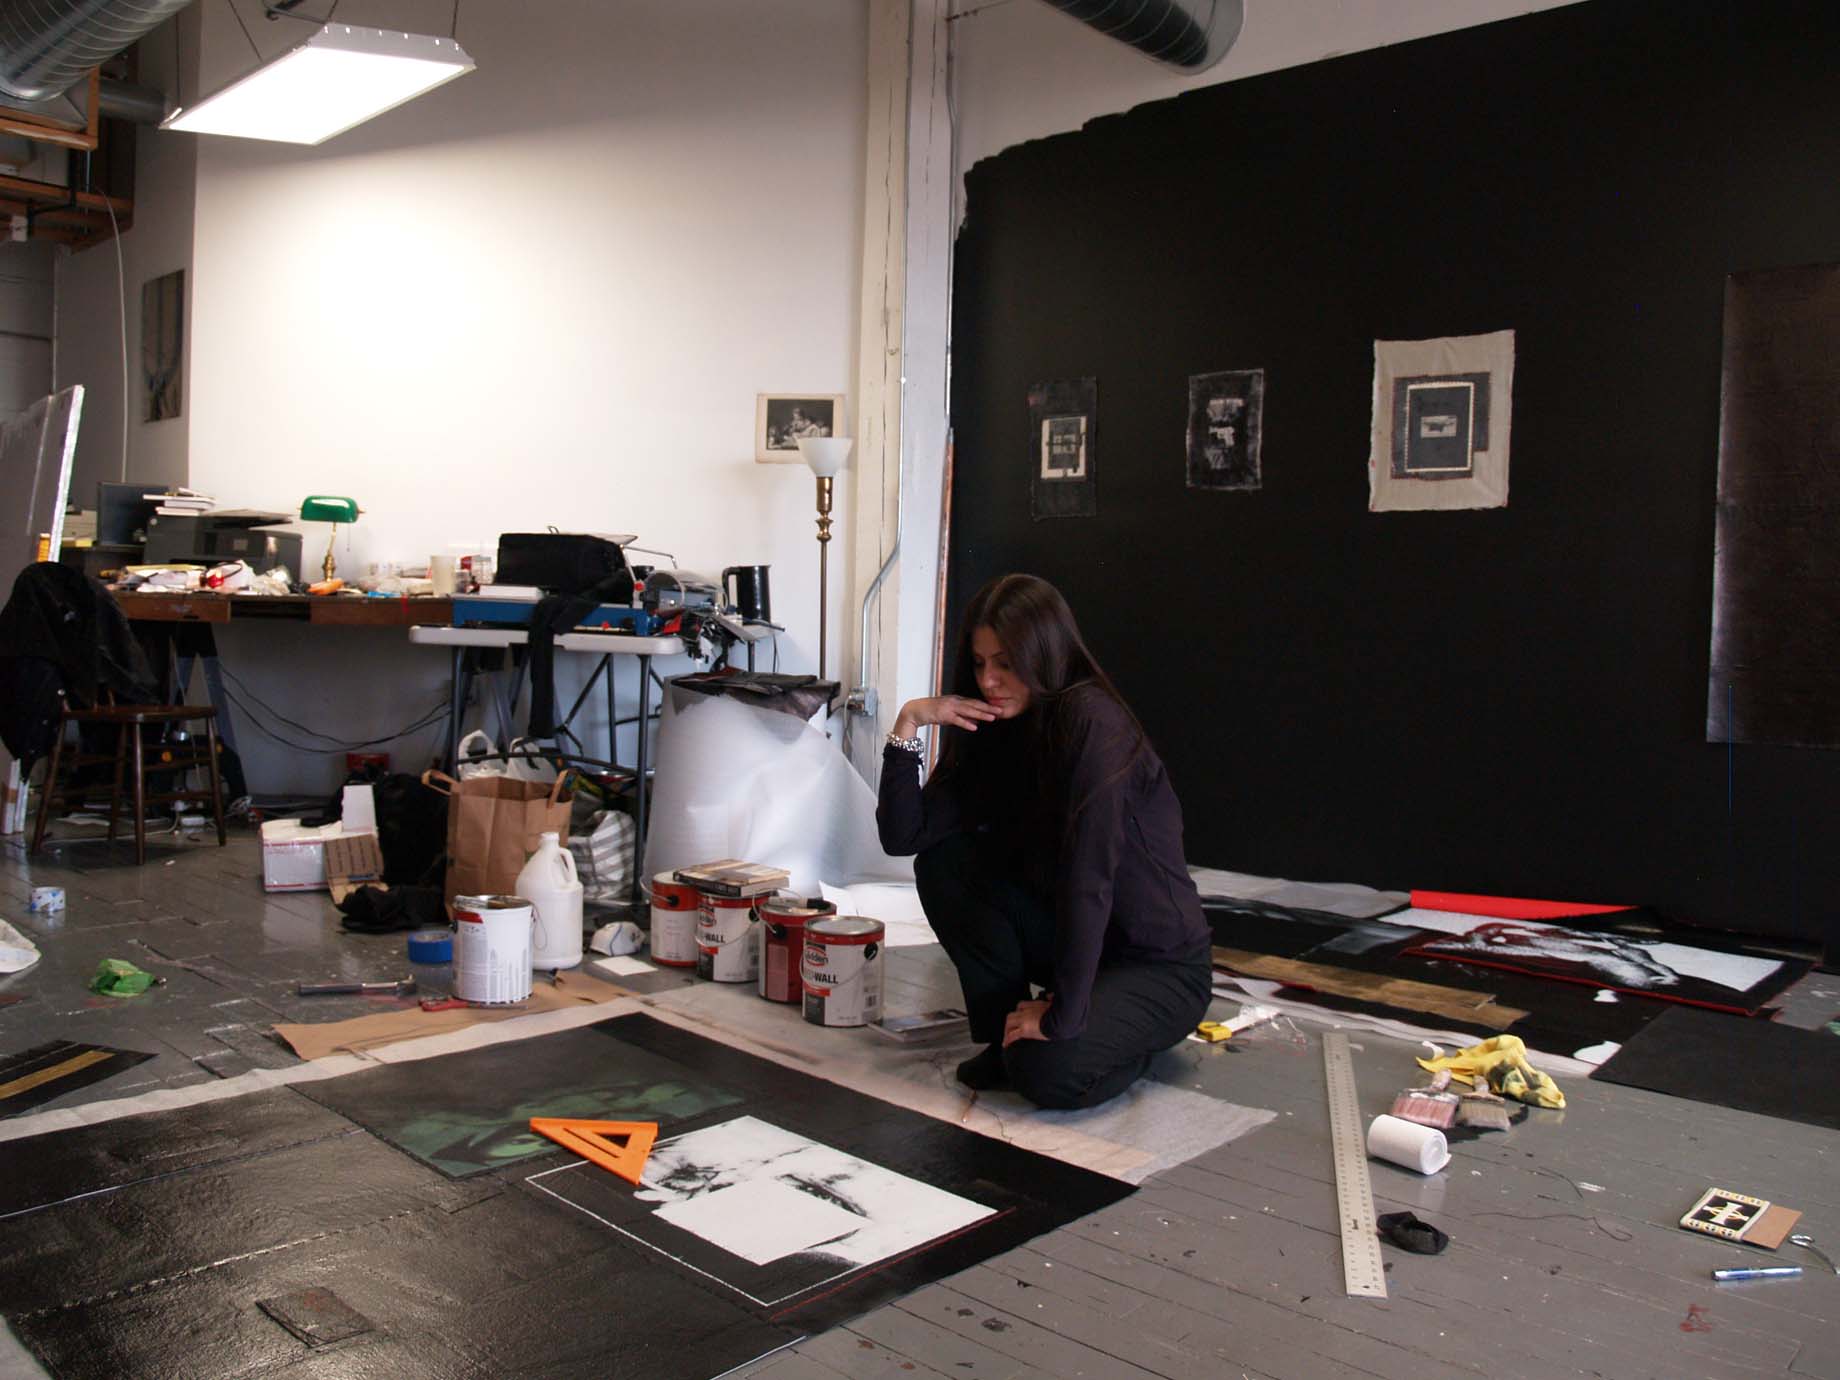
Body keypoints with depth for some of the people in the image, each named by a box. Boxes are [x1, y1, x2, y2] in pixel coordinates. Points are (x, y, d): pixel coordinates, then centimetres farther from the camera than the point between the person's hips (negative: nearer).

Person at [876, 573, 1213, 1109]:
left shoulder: (1093, 722, -23)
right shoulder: (992, 735, 0)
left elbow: (1089, 875, -30)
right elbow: (903, 837, -7)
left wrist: (1063, 1014, -30)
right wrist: (907, 725, -17)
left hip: (1161, 965, -7)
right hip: (1070, 938, 7)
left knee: (1047, 1072, -29)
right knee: (943, 862, -12)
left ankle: (1123, 1038, 4)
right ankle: (1005, 1032, 1)